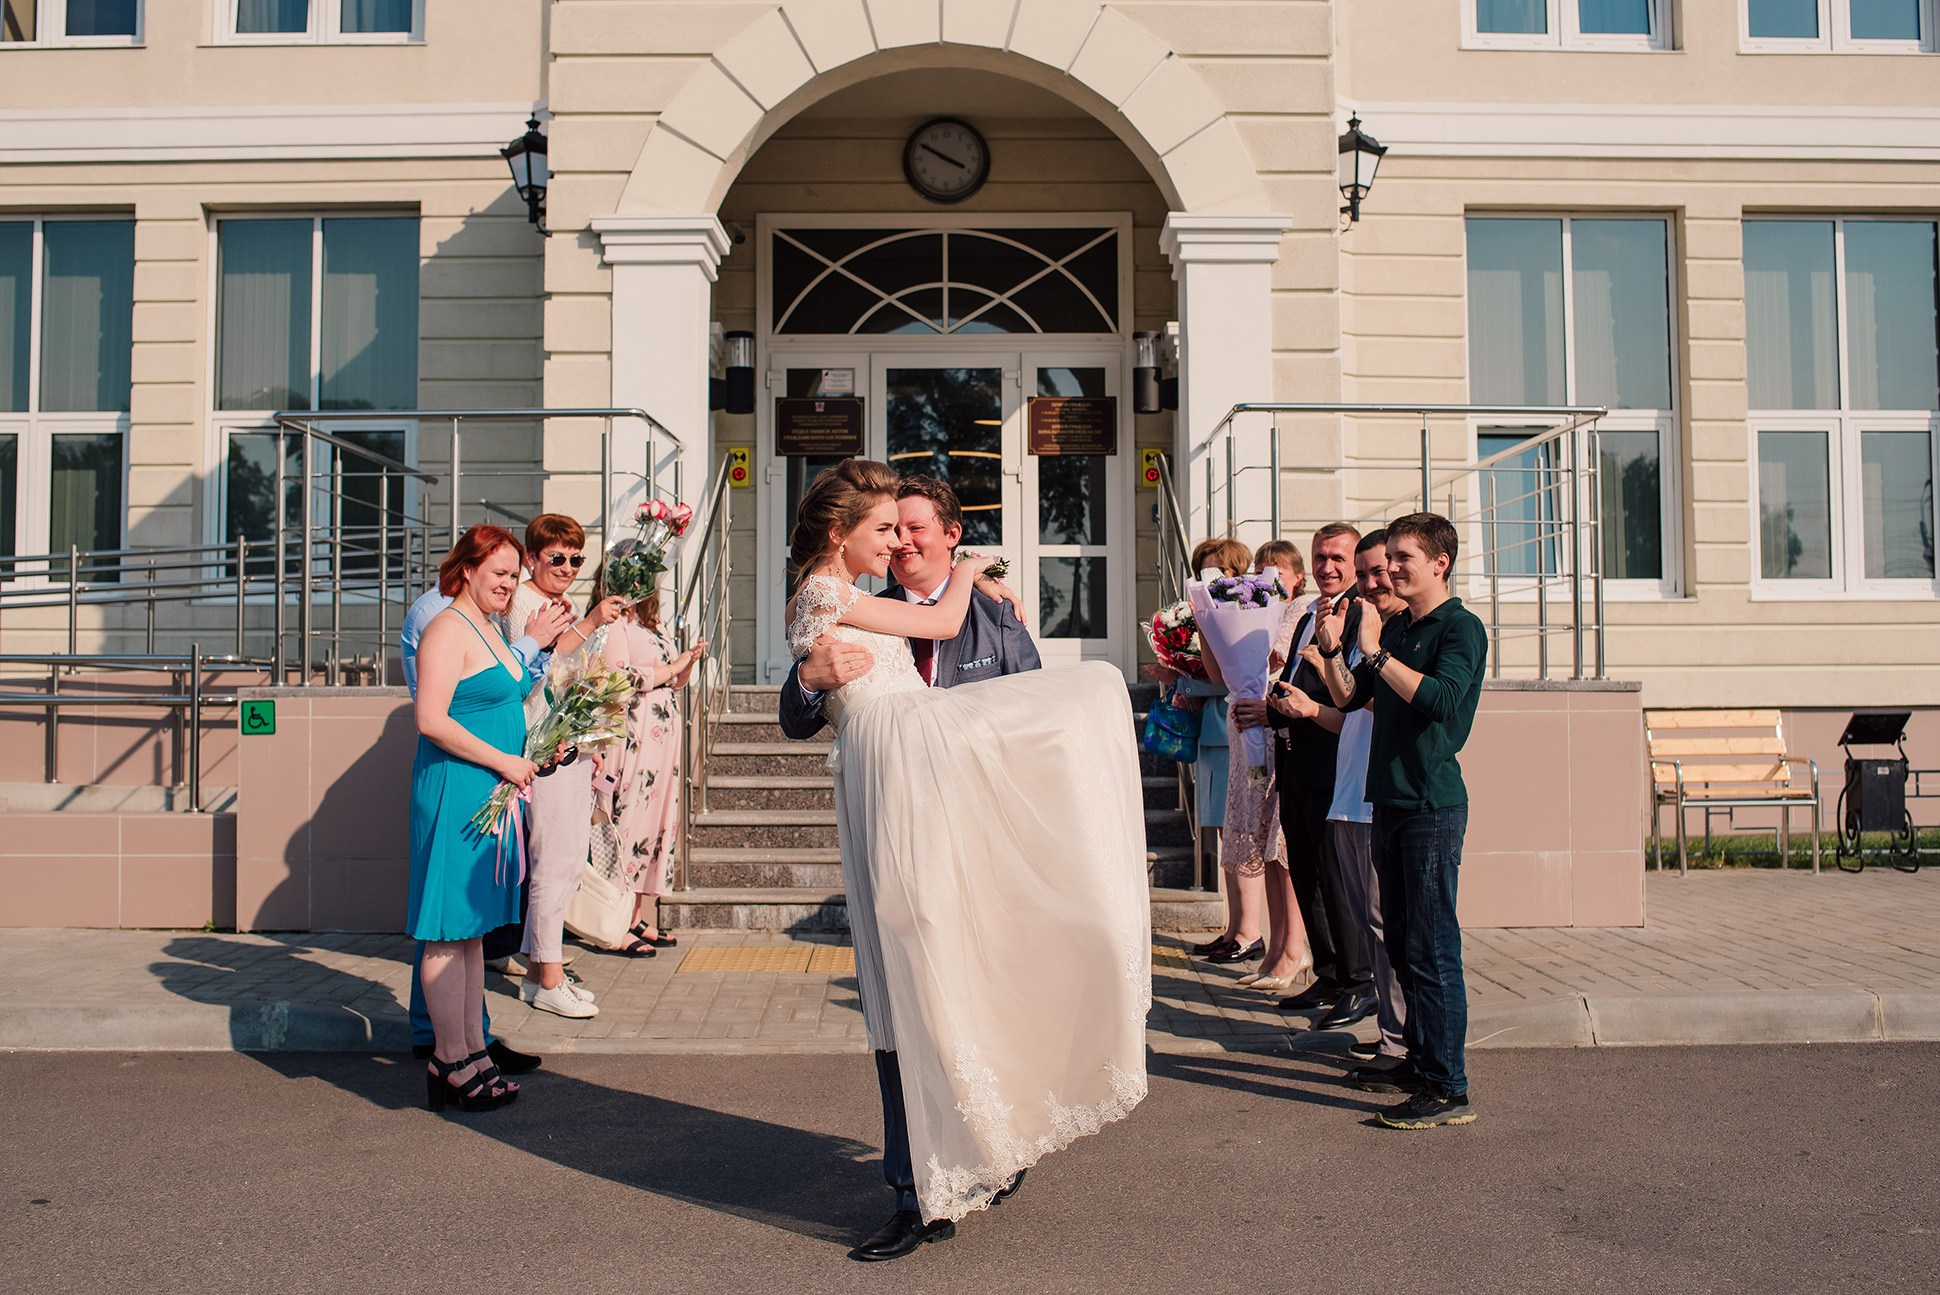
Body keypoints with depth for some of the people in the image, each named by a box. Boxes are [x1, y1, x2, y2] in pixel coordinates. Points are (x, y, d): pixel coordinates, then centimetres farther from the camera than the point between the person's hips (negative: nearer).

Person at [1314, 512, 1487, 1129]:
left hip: (1433, 806, -8)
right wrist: (1332, 650, 3)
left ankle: (1449, 1089, -2)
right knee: (1402, 942, 15)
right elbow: (1351, 697, 19)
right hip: (1389, 801, 8)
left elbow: (1440, 698, -23)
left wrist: (1375, 652, -19)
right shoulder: (1395, 628, 16)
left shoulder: (1461, 628, -7)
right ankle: (1421, 1058, 28)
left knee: (1431, 948, -7)